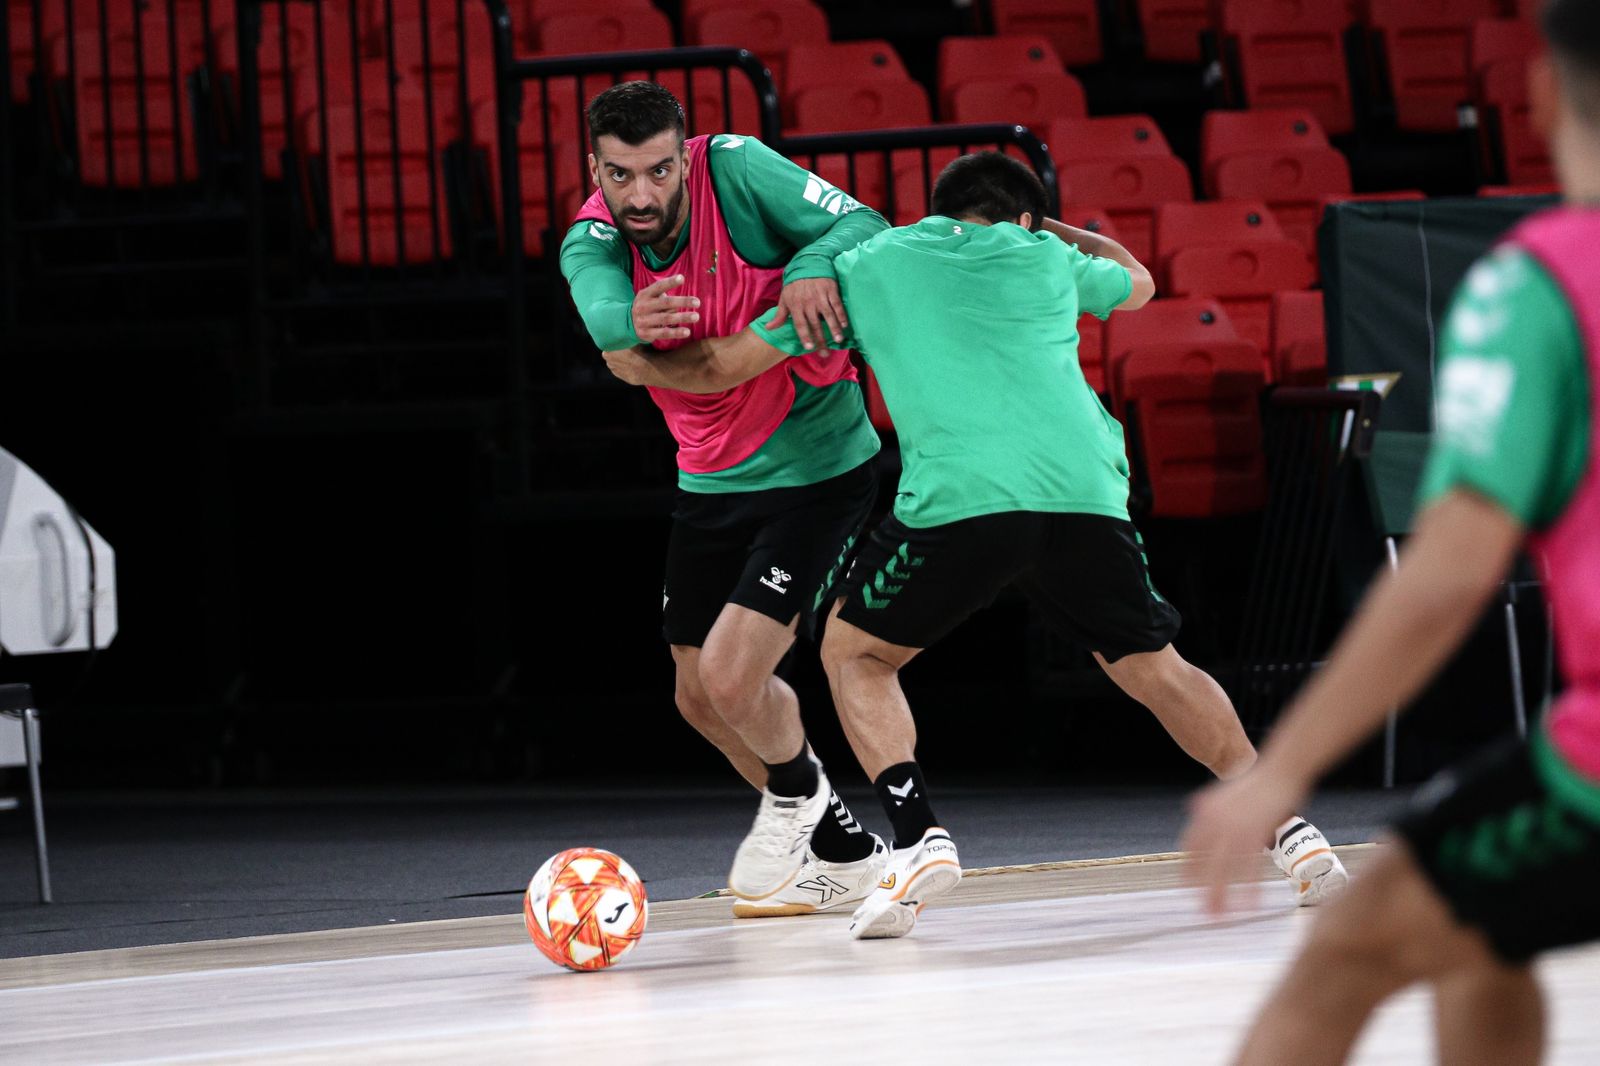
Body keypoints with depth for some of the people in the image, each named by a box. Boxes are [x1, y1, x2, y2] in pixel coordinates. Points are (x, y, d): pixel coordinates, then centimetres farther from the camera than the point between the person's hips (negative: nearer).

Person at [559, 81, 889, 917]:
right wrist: (634, 322, -57)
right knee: (702, 698, 13)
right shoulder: (590, 243, -10)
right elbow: (603, 313, -32)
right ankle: (842, 852, 32)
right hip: (710, 480, 6)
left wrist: (814, 266, -45)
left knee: (731, 676, -16)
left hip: (816, 466, -6)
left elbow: (864, 226, -23)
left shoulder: (736, 170, -20)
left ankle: (794, 793, 17)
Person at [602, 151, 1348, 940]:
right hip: (1083, 491, 2)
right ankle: (1283, 822, 9)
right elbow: (1136, 281, 49)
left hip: (957, 501, -2)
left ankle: (918, 838, -2)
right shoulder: (1043, 256, 26)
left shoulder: (863, 266, 22)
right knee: (1153, 668, 20)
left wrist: (640, 365, 49)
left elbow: (727, 364, 28)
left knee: (853, 652, 18)